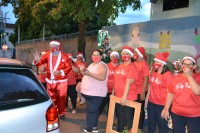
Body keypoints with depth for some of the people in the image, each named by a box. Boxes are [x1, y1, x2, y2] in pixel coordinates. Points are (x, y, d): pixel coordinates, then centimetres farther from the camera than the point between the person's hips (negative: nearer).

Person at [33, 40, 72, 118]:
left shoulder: (64, 56, -9)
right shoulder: (48, 55, 1)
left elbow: (69, 67, -12)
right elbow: (40, 62, -2)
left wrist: (60, 72, -25)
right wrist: (37, 60, -25)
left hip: (61, 81, -3)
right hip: (50, 81, 4)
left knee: (61, 98, 4)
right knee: (51, 98, 14)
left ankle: (62, 113, 21)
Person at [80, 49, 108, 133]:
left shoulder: (102, 65, -14)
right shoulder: (92, 64, 16)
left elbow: (102, 77, -29)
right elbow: (89, 76, 26)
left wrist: (89, 73, -35)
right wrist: (84, 72, 4)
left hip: (96, 93, -9)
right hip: (89, 92, 9)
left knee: (91, 111, -9)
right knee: (93, 110, 16)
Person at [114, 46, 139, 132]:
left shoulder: (132, 67, -13)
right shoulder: (120, 66, 11)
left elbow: (128, 83, -21)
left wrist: (124, 96, -25)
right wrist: (113, 92, 15)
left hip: (128, 98, -7)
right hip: (118, 96, 8)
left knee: (128, 118, 3)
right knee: (120, 117, 19)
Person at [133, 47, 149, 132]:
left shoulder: (144, 64, -12)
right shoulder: (134, 63, 5)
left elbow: (146, 79, -13)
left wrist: (143, 92, -16)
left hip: (140, 92, -6)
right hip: (133, 91, 6)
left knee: (140, 110, 9)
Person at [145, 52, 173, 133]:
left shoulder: (168, 75, -16)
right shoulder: (154, 72, 5)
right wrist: (147, 99, 13)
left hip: (162, 104, -6)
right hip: (151, 102, 6)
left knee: (162, 124, 8)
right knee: (151, 122, 20)